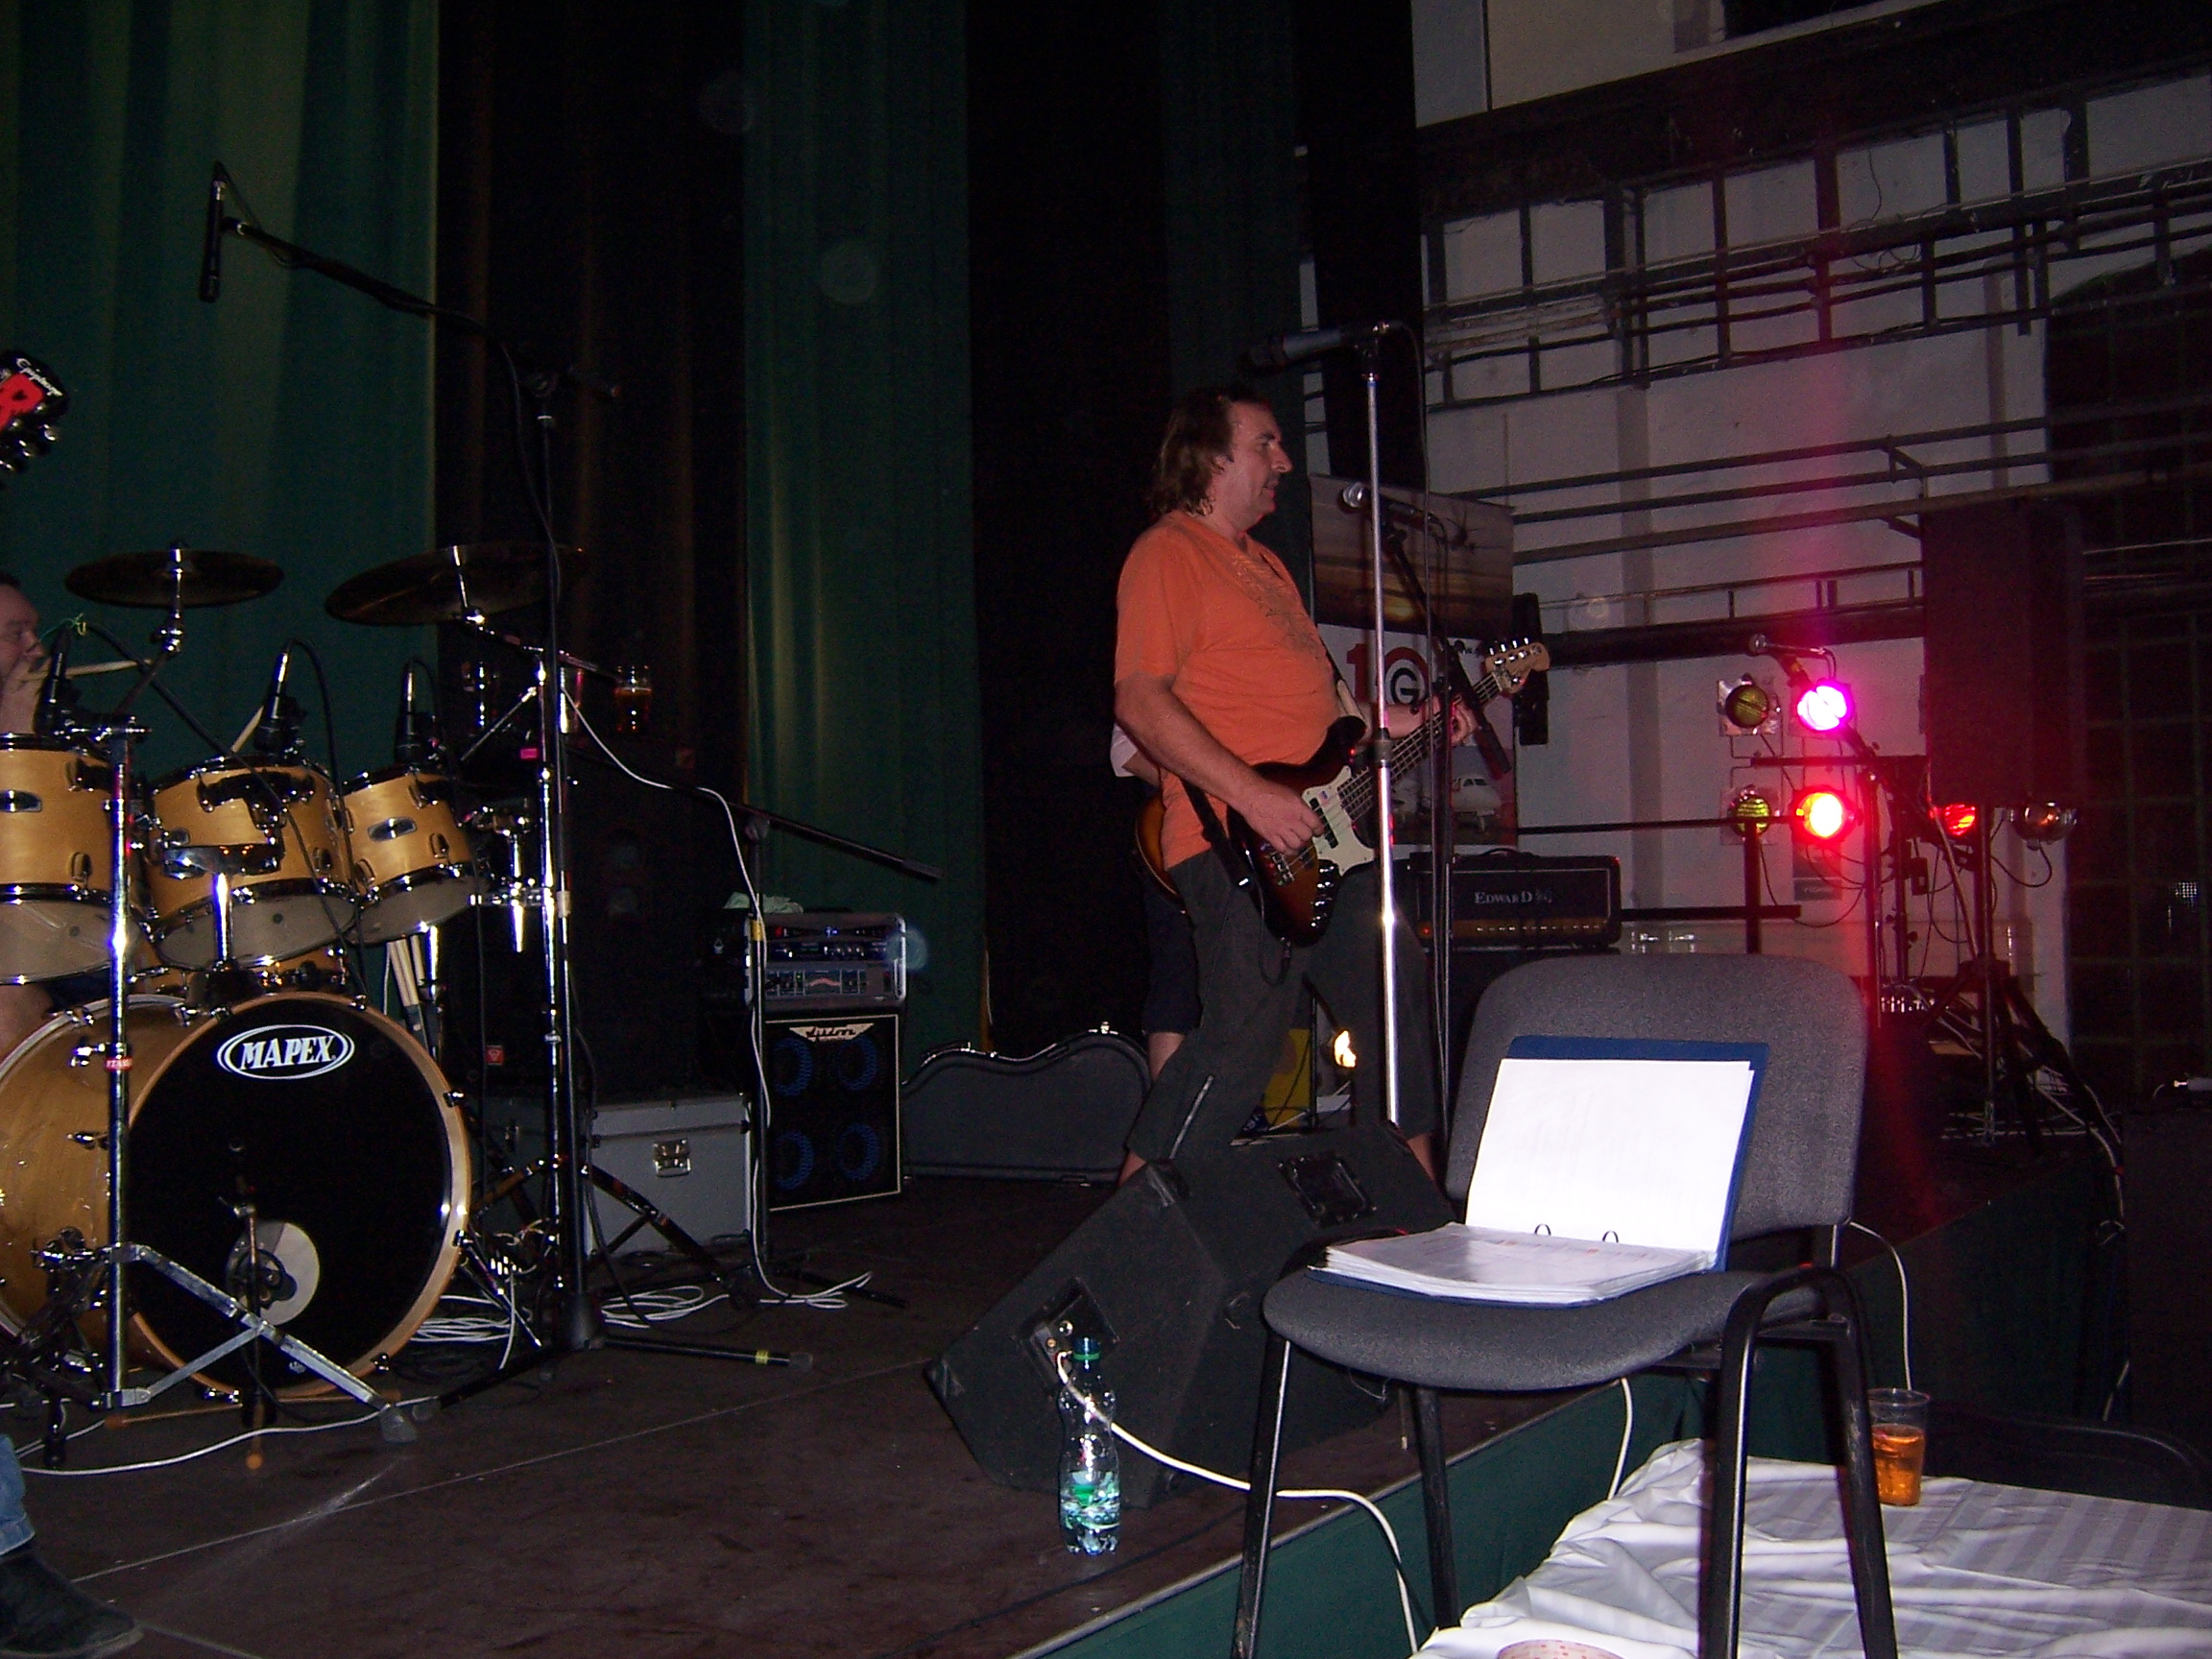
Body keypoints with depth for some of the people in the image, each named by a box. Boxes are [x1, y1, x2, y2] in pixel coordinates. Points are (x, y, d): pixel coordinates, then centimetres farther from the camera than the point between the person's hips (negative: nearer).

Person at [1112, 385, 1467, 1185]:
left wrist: (1402, 723, 20)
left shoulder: (1264, 562, 24)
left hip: (1324, 837, 10)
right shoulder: (1167, 554, -7)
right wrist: (1252, 795, -24)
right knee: (1240, 1045, -12)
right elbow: (1140, 701, -19)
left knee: (1396, 1000, 15)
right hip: (1239, 847, -10)